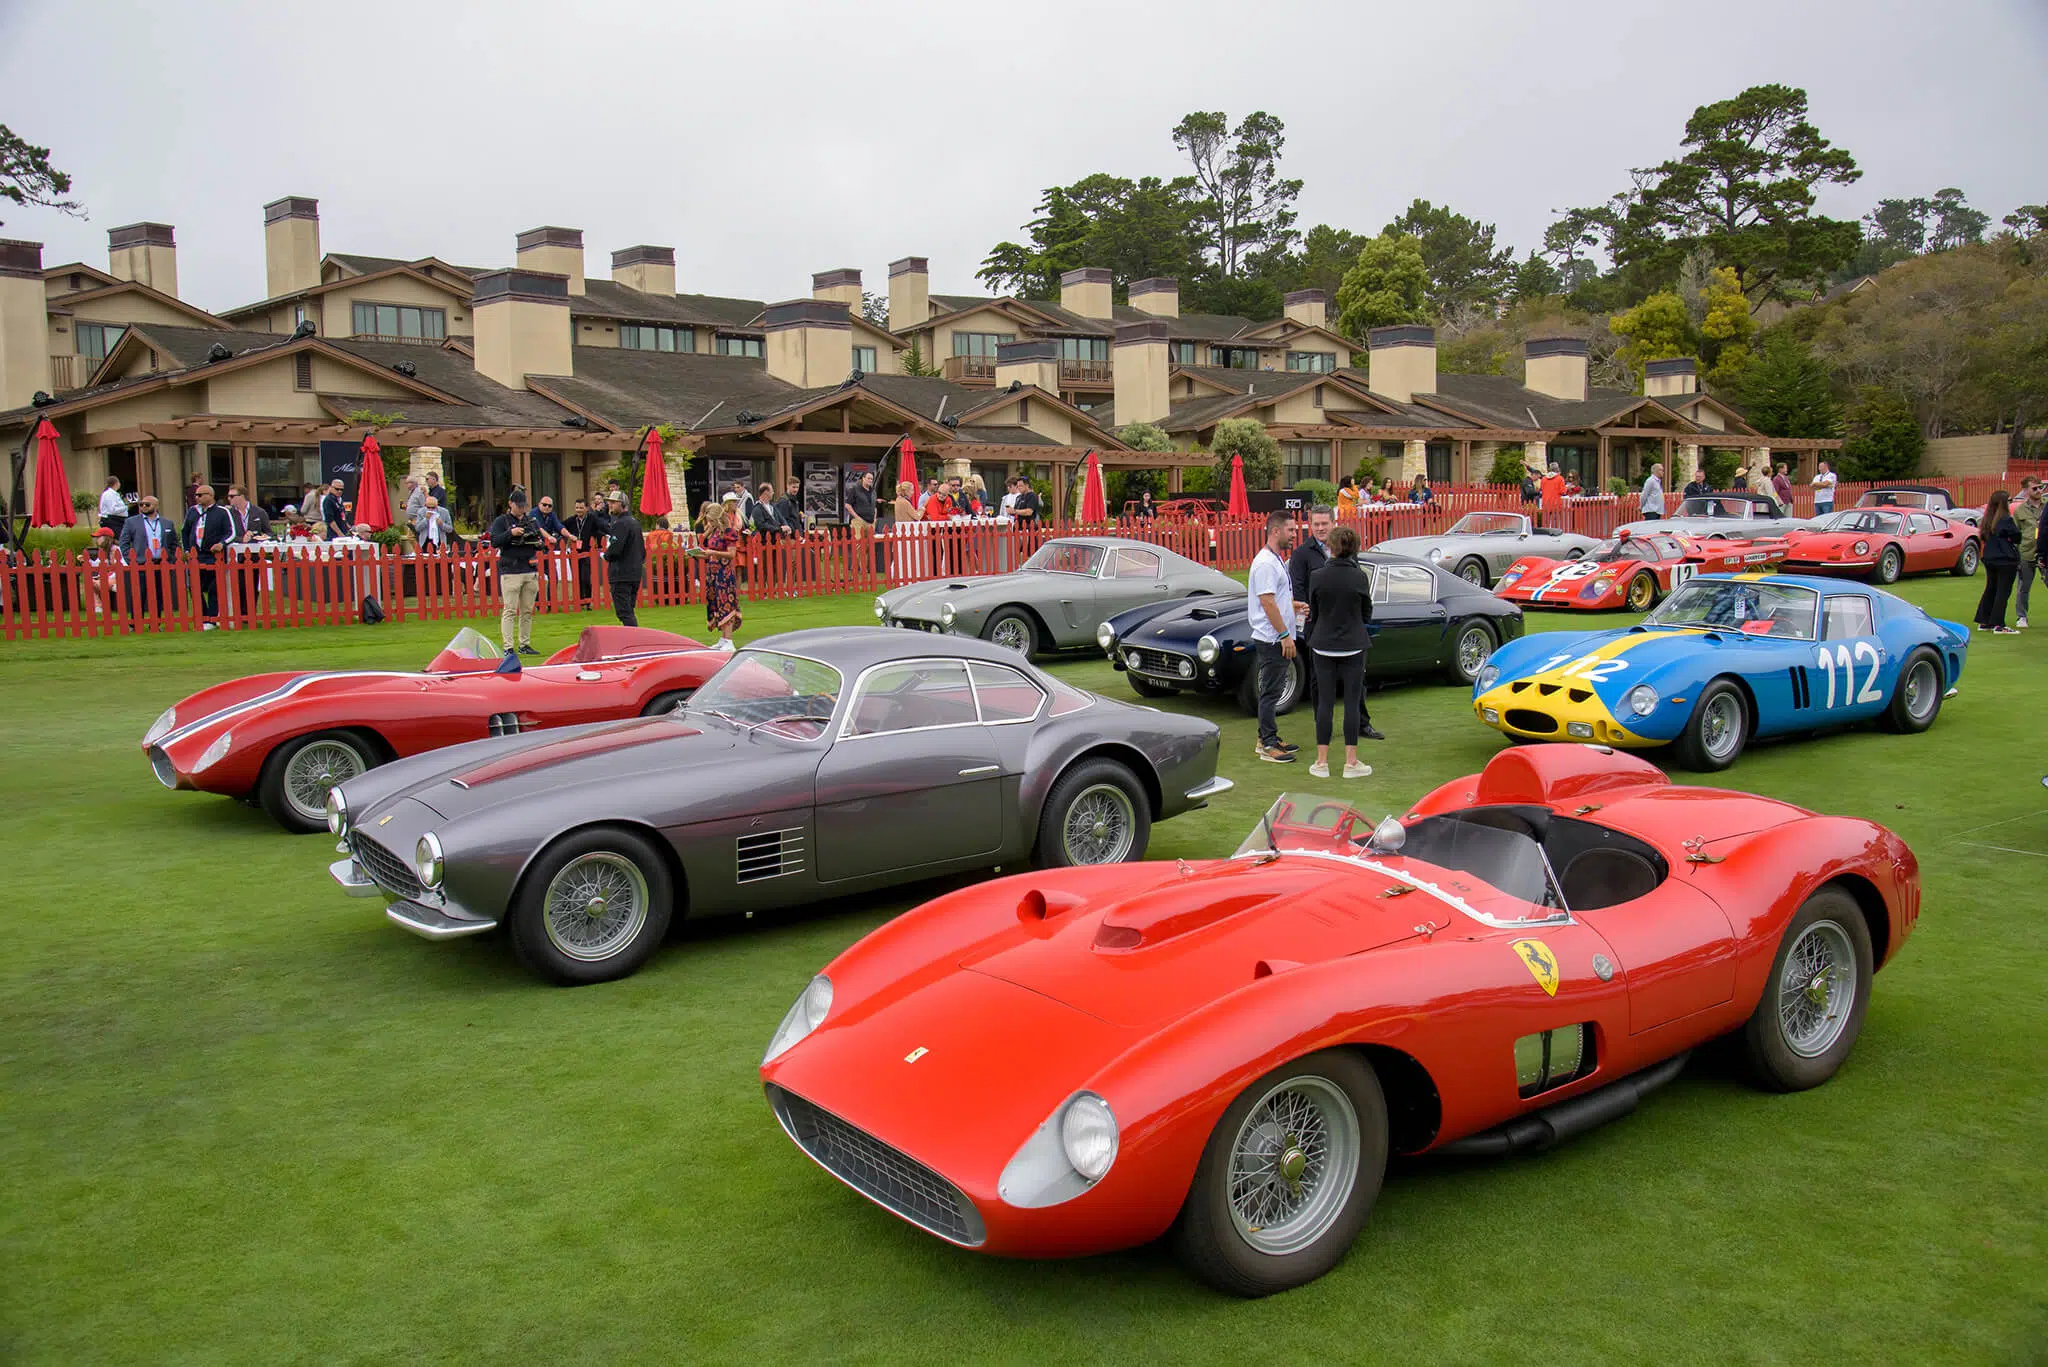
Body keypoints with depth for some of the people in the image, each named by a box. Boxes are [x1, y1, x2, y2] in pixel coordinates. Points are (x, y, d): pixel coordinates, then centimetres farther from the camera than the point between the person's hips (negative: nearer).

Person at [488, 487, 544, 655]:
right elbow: (494, 541, -8)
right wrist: (511, 533, -20)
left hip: (530, 571, 5)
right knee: (510, 610, -7)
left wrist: (537, 542, -1)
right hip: (510, 571, -5)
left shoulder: (531, 520, 16)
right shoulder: (501, 521, 3)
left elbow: (541, 540, 21)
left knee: (528, 611, 8)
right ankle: (508, 647, -7)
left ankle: (524, 645, 15)